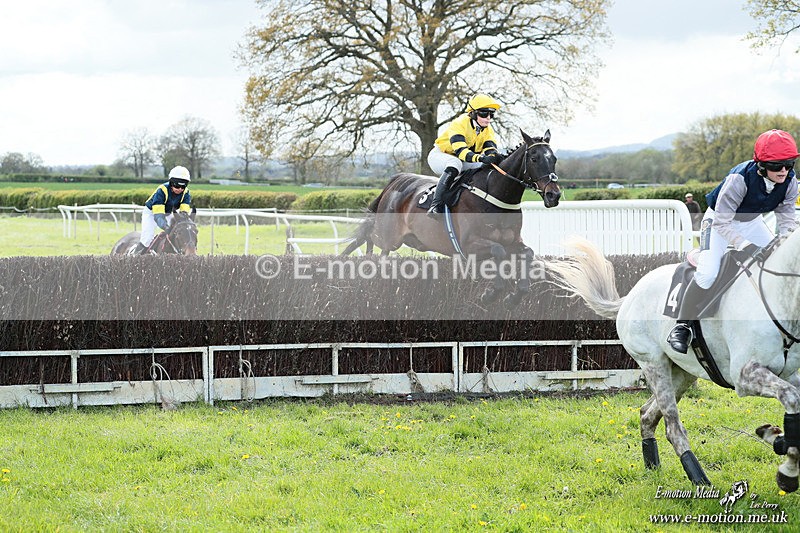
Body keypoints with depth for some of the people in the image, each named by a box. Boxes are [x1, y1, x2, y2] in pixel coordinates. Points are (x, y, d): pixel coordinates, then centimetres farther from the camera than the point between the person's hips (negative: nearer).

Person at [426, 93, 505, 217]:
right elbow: (460, 151, -38)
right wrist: (481, 158, -54)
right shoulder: (460, 124, -25)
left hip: (463, 161, 7)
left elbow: (490, 147, -17)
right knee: (455, 163, -40)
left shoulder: (487, 129, -2)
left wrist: (494, 155, -43)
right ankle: (436, 205, -47)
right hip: (439, 156, -7)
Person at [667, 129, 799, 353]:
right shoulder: (740, 178, -39)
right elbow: (722, 222, -37)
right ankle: (682, 327, -13)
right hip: (719, 219, -6)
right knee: (708, 272, -23)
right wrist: (748, 247, -48)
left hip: (751, 222, 6)